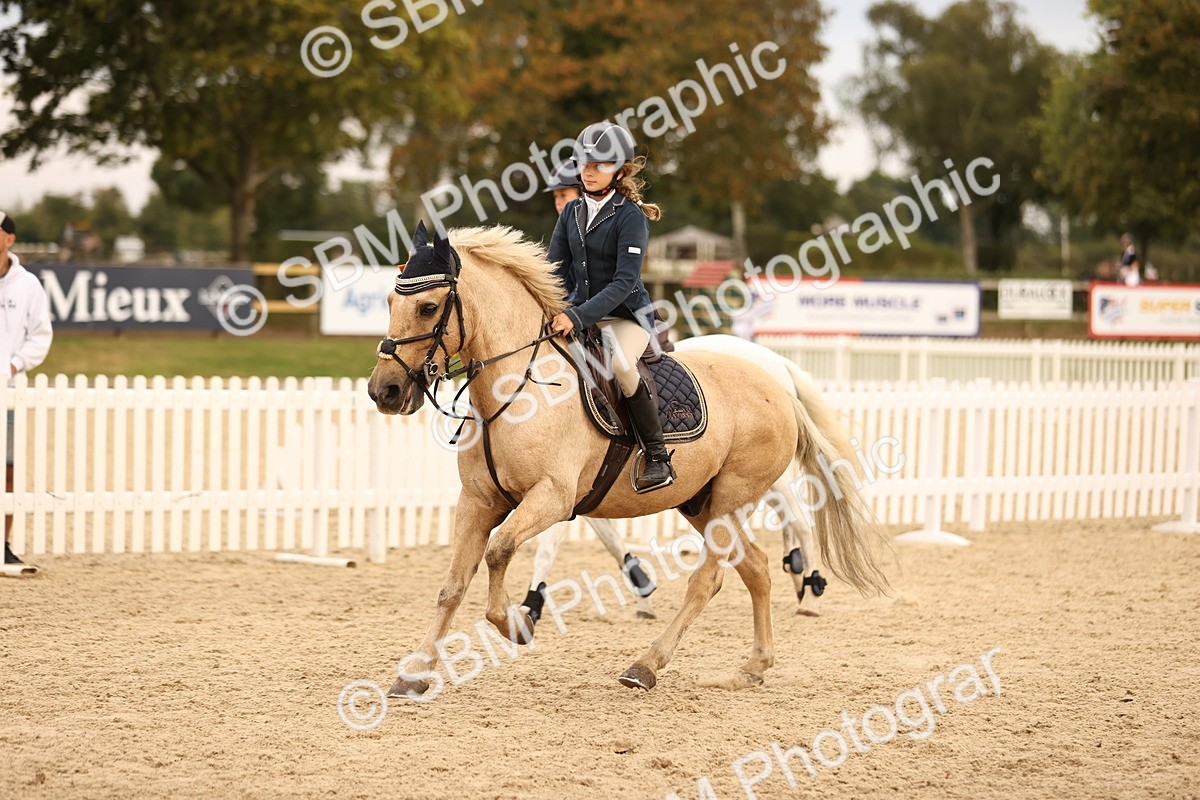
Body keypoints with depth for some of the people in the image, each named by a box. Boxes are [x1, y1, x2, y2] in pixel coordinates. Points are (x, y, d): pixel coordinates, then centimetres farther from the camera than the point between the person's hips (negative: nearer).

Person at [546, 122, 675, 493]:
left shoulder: (631, 217, -13)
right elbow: (557, 271, 8)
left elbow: (624, 282, -21)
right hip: (580, 311, 7)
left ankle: (658, 458, -25)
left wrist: (578, 317, -30)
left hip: (626, 313, -7)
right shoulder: (572, 212, 7)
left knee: (620, 365, -36)